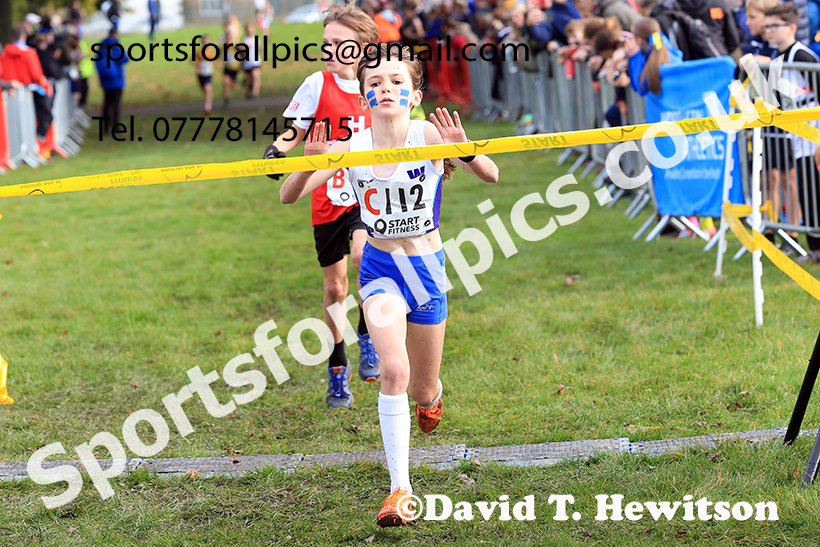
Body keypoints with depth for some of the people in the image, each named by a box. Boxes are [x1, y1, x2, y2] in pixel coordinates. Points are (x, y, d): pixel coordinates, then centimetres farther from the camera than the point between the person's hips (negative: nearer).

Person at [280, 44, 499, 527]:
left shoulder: (428, 135, -13)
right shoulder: (351, 148, -8)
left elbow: (491, 176, -20)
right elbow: (288, 197, -9)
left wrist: (465, 149, -40)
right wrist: (312, 161, -28)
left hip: (427, 268, 0)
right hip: (381, 269, 0)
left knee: (422, 389, 13)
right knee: (394, 370, -24)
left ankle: (431, 394, 54)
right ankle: (400, 488, -17)